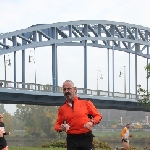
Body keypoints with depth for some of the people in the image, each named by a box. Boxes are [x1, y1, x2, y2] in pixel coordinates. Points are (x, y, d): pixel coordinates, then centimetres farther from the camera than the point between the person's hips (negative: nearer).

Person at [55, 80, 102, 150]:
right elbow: (57, 124, 13)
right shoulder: (62, 108, 7)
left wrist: (92, 122, -13)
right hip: (71, 139, 2)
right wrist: (60, 128, -10)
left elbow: (98, 116, 6)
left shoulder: (86, 103, 2)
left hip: (86, 138, -2)